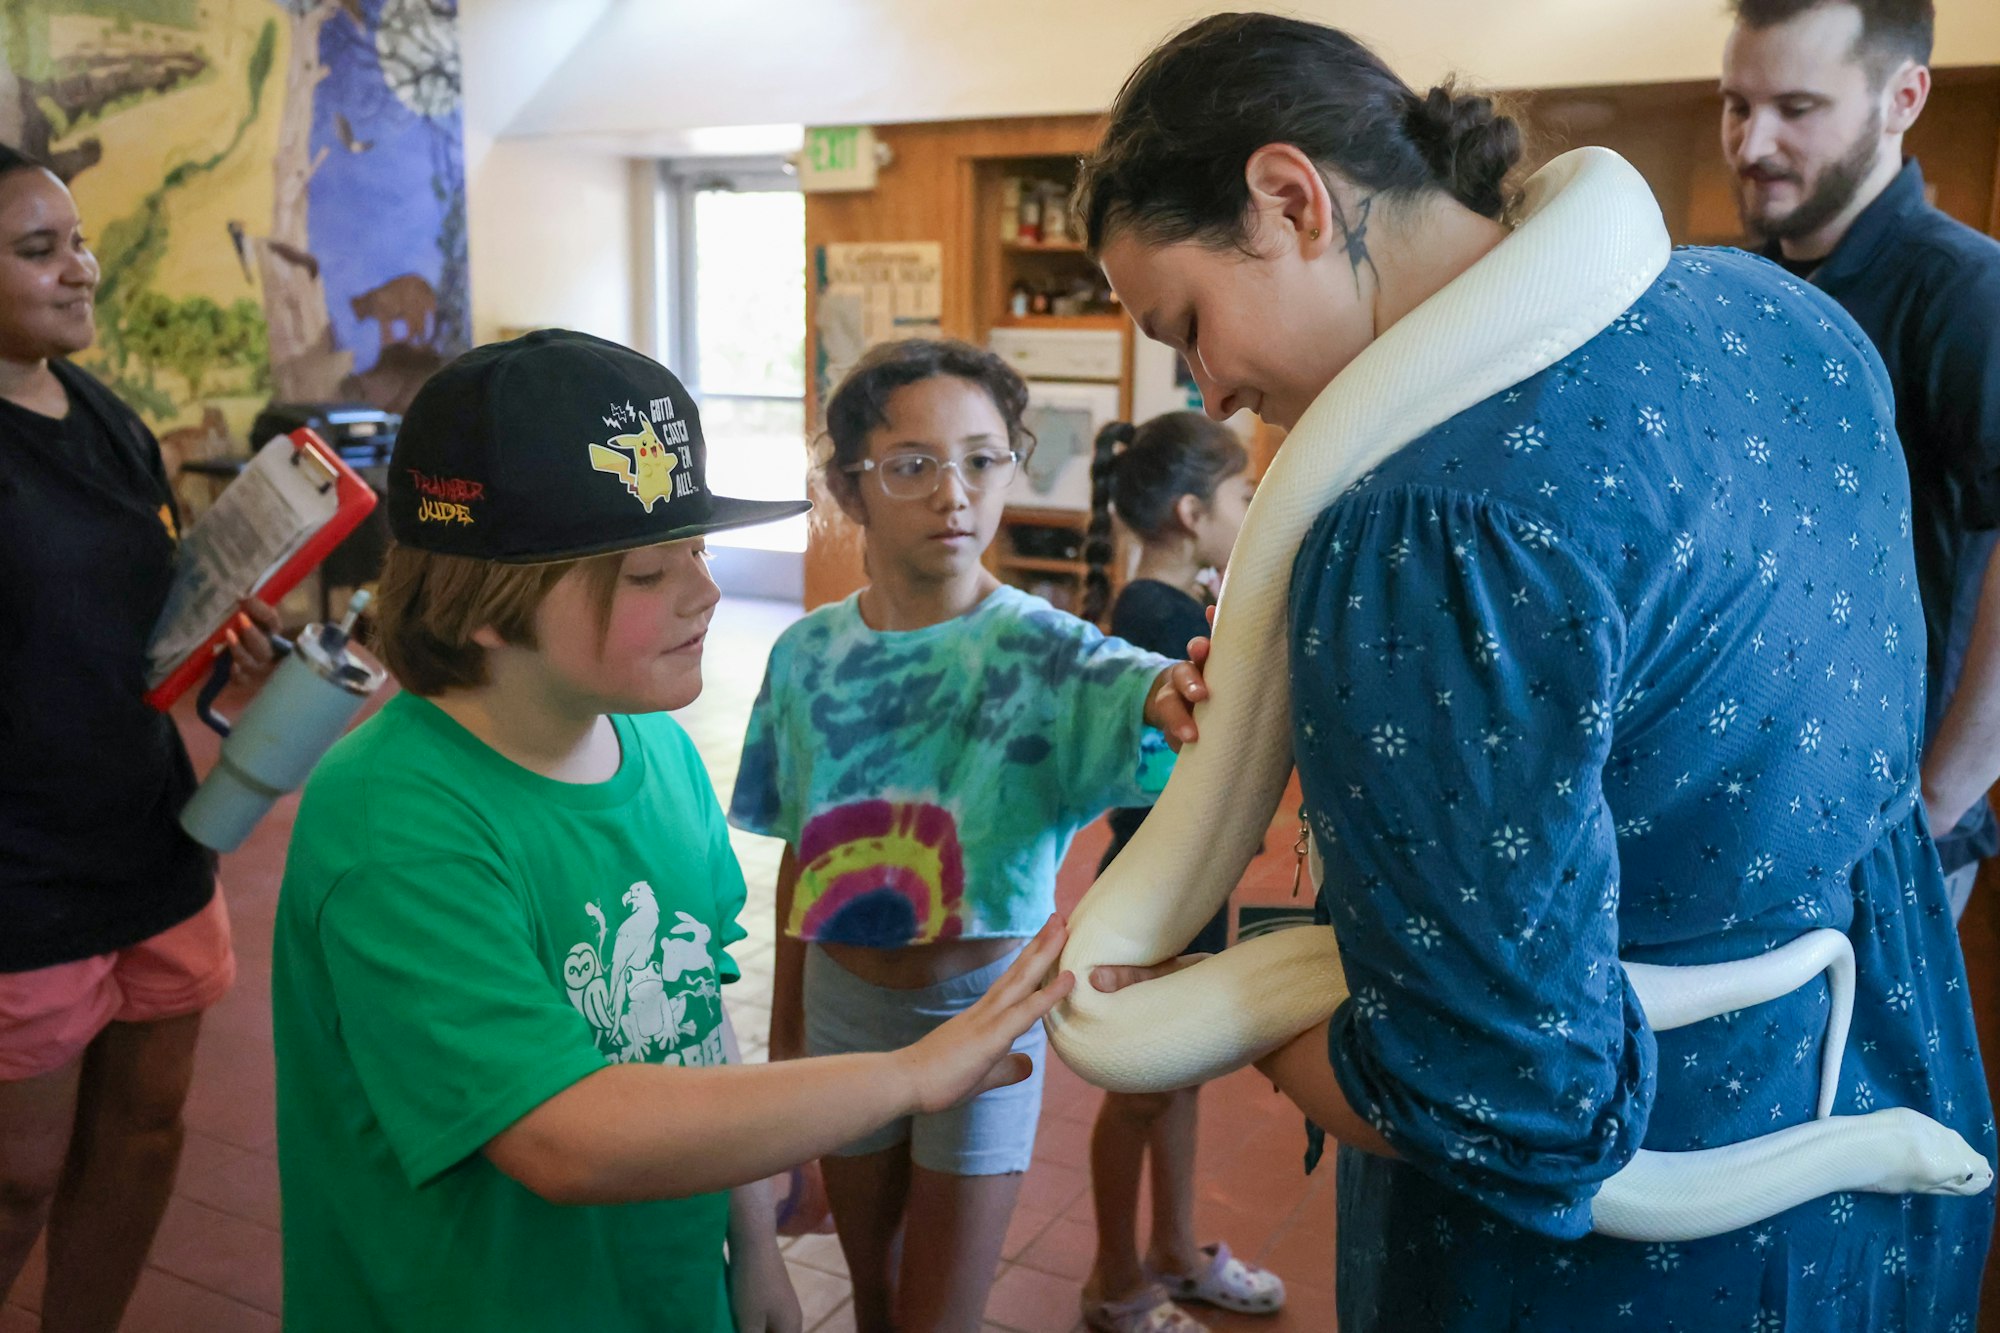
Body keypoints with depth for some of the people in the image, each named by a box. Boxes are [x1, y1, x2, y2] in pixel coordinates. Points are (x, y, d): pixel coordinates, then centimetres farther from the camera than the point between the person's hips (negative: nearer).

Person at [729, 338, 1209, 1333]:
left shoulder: (1038, 648, -16)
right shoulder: (809, 654, -5)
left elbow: (1128, 691, -38)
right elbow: (804, 855, 4)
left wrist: (1172, 695, -61)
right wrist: (785, 1029, 10)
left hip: (982, 1004, -3)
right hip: (843, 1000, 3)